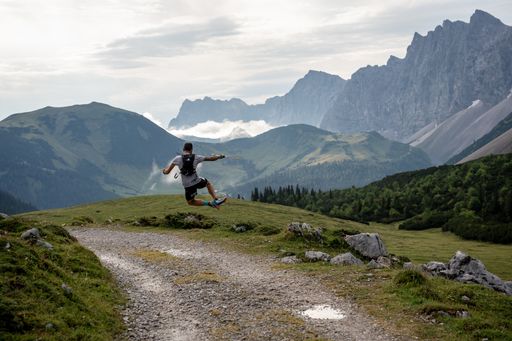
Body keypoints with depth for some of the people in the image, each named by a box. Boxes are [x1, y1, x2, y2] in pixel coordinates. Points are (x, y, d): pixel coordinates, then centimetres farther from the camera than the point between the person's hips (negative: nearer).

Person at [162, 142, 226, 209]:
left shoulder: (177, 159, -9)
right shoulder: (196, 157, -6)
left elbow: (167, 172, -9)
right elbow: (211, 158, 3)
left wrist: (164, 170, 16)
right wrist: (219, 156, 24)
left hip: (188, 185, -1)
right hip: (197, 181, 1)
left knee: (190, 202, 22)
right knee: (208, 183, 34)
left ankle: (210, 203, 1)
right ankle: (216, 200, 15)